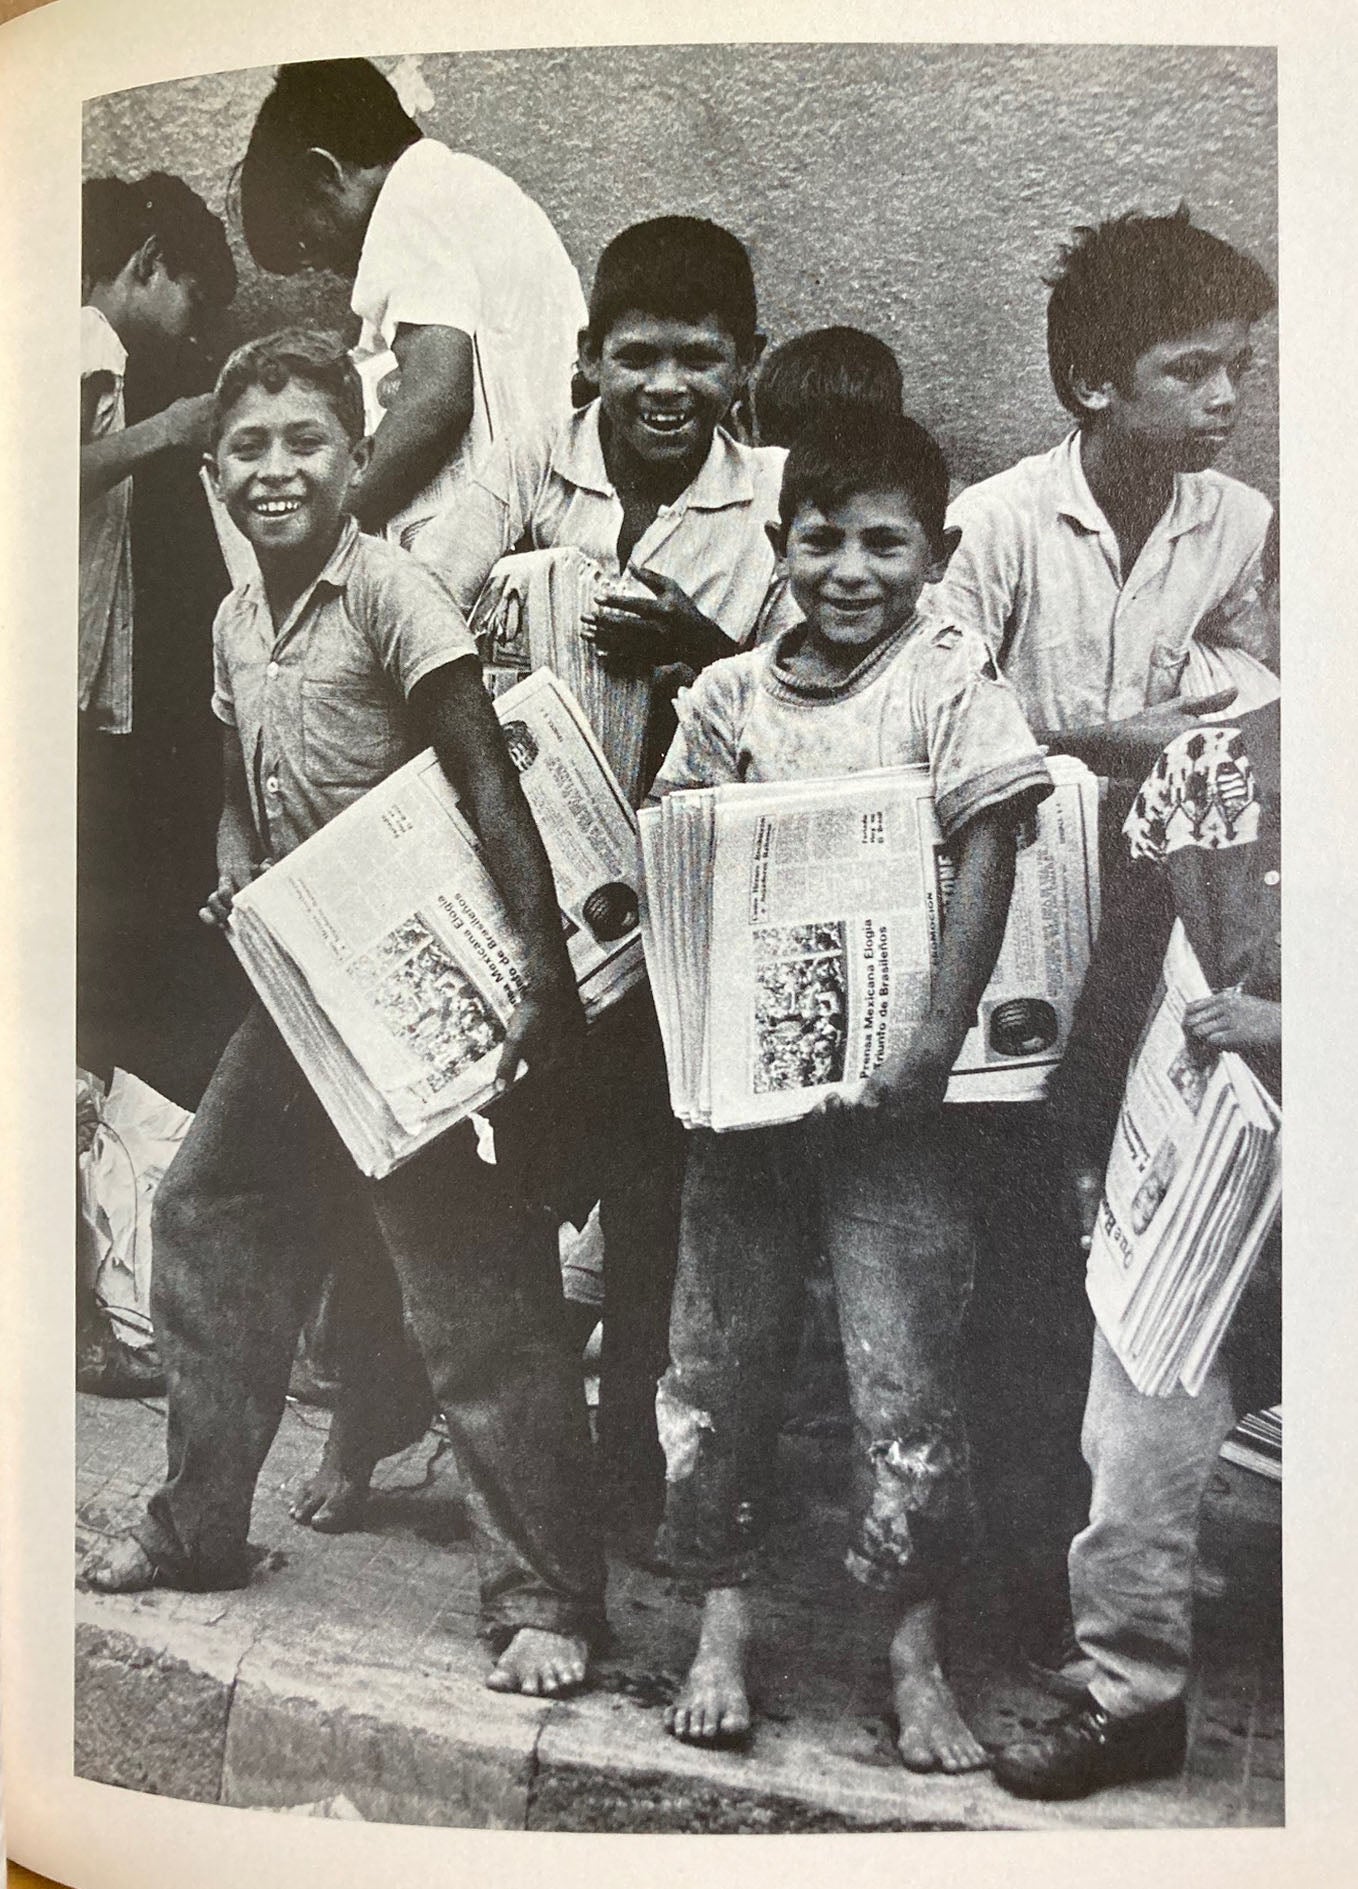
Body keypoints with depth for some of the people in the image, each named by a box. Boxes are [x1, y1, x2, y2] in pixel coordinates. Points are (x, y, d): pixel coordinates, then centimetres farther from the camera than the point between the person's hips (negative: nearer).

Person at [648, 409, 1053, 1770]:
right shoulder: (728, 694, 8)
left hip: (886, 1086, -4)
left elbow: (986, 862, -9)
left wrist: (937, 1041, -19)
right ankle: (722, 1623, 26)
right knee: (713, 1352, 10)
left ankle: (916, 1658, 16)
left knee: (903, 1374, 0)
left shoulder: (949, 681, -2)